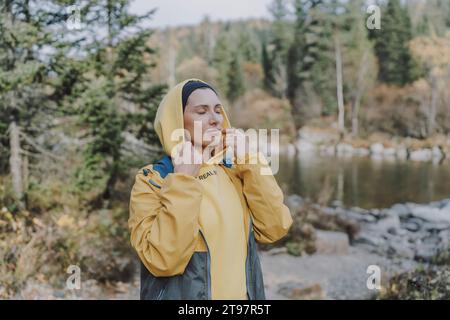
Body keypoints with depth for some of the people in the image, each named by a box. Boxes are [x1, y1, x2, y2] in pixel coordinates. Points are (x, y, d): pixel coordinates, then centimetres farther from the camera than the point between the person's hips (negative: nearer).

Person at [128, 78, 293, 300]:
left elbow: (274, 229, -9)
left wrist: (249, 162, -11)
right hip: (183, 294, -4)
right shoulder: (151, 181, -12)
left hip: (242, 294, 5)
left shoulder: (234, 171, 1)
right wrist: (184, 179, -24)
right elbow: (162, 260, -25)